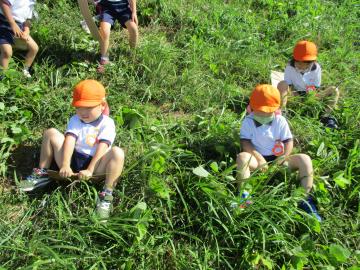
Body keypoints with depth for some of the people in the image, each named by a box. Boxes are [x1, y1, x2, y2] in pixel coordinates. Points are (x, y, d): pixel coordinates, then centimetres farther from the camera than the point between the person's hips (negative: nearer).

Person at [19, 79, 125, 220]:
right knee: (51, 133, -6)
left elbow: (102, 148, -17)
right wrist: (65, 165, -27)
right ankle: (42, 174, 5)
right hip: (72, 161, 4)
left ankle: (107, 194, -27)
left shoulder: (107, 123, -5)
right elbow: (69, 141, -11)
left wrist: (89, 170, -29)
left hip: (95, 165, -3)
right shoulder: (75, 120, 6)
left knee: (117, 153, -32)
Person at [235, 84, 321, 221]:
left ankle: (305, 198, -18)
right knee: (242, 157, -35)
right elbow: (245, 143, -11)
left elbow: (289, 141, 0)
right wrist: (258, 157, -25)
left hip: (278, 159, 2)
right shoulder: (248, 121, -2)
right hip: (258, 159, -2)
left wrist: (283, 157, -19)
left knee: (304, 159, -22)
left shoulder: (280, 120, 3)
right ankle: (244, 195, -33)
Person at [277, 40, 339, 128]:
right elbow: (287, 86, -11)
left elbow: (316, 88, -6)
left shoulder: (316, 68, -9)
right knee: (282, 84, -32)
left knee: (334, 91, -18)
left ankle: (326, 116, -23)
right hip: (294, 95, -2)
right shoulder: (290, 67, -12)